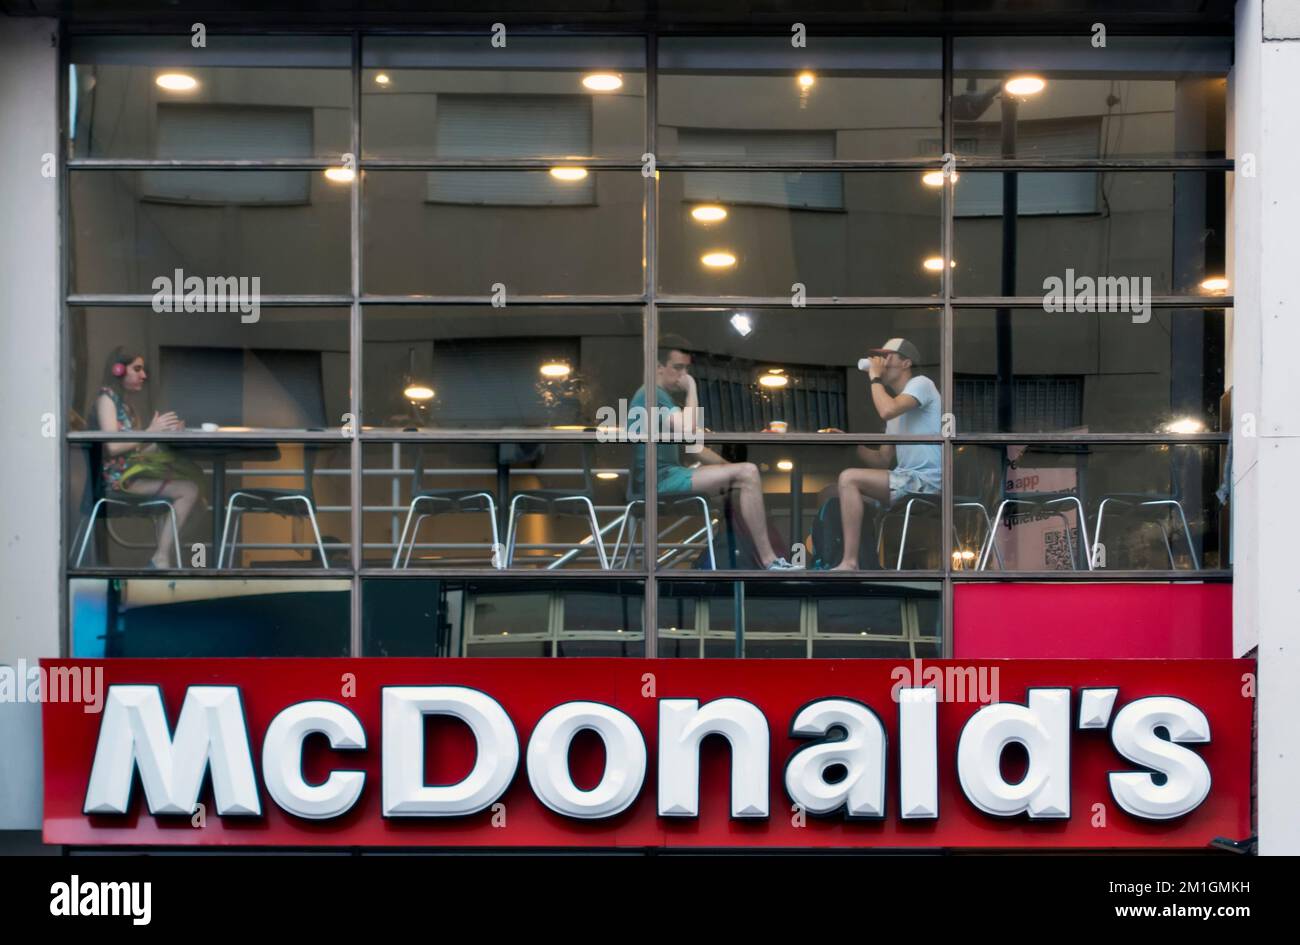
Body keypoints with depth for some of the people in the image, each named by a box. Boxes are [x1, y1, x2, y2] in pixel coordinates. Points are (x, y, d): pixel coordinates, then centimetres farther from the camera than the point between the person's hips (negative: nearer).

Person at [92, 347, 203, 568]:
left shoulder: (124, 402, 21)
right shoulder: (106, 397, -4)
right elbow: (113, 446, -16)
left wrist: (165, 434, 4)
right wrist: (150, 432, -12)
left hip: (131, 469, 9)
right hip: (116, 475, -9)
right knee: (189, 490, -16)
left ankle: (164, 558, -12)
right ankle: (161, 558, -15)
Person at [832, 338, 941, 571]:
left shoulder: (921, 384, -5)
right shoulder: (898, 401, 22)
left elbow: (886, 411, -26)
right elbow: (883, 461, 18)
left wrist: (875, 377, -10)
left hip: (925, 480, -10)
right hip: (909, 479, 10)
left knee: (849, 478, -18)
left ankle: (849, 564, -20)